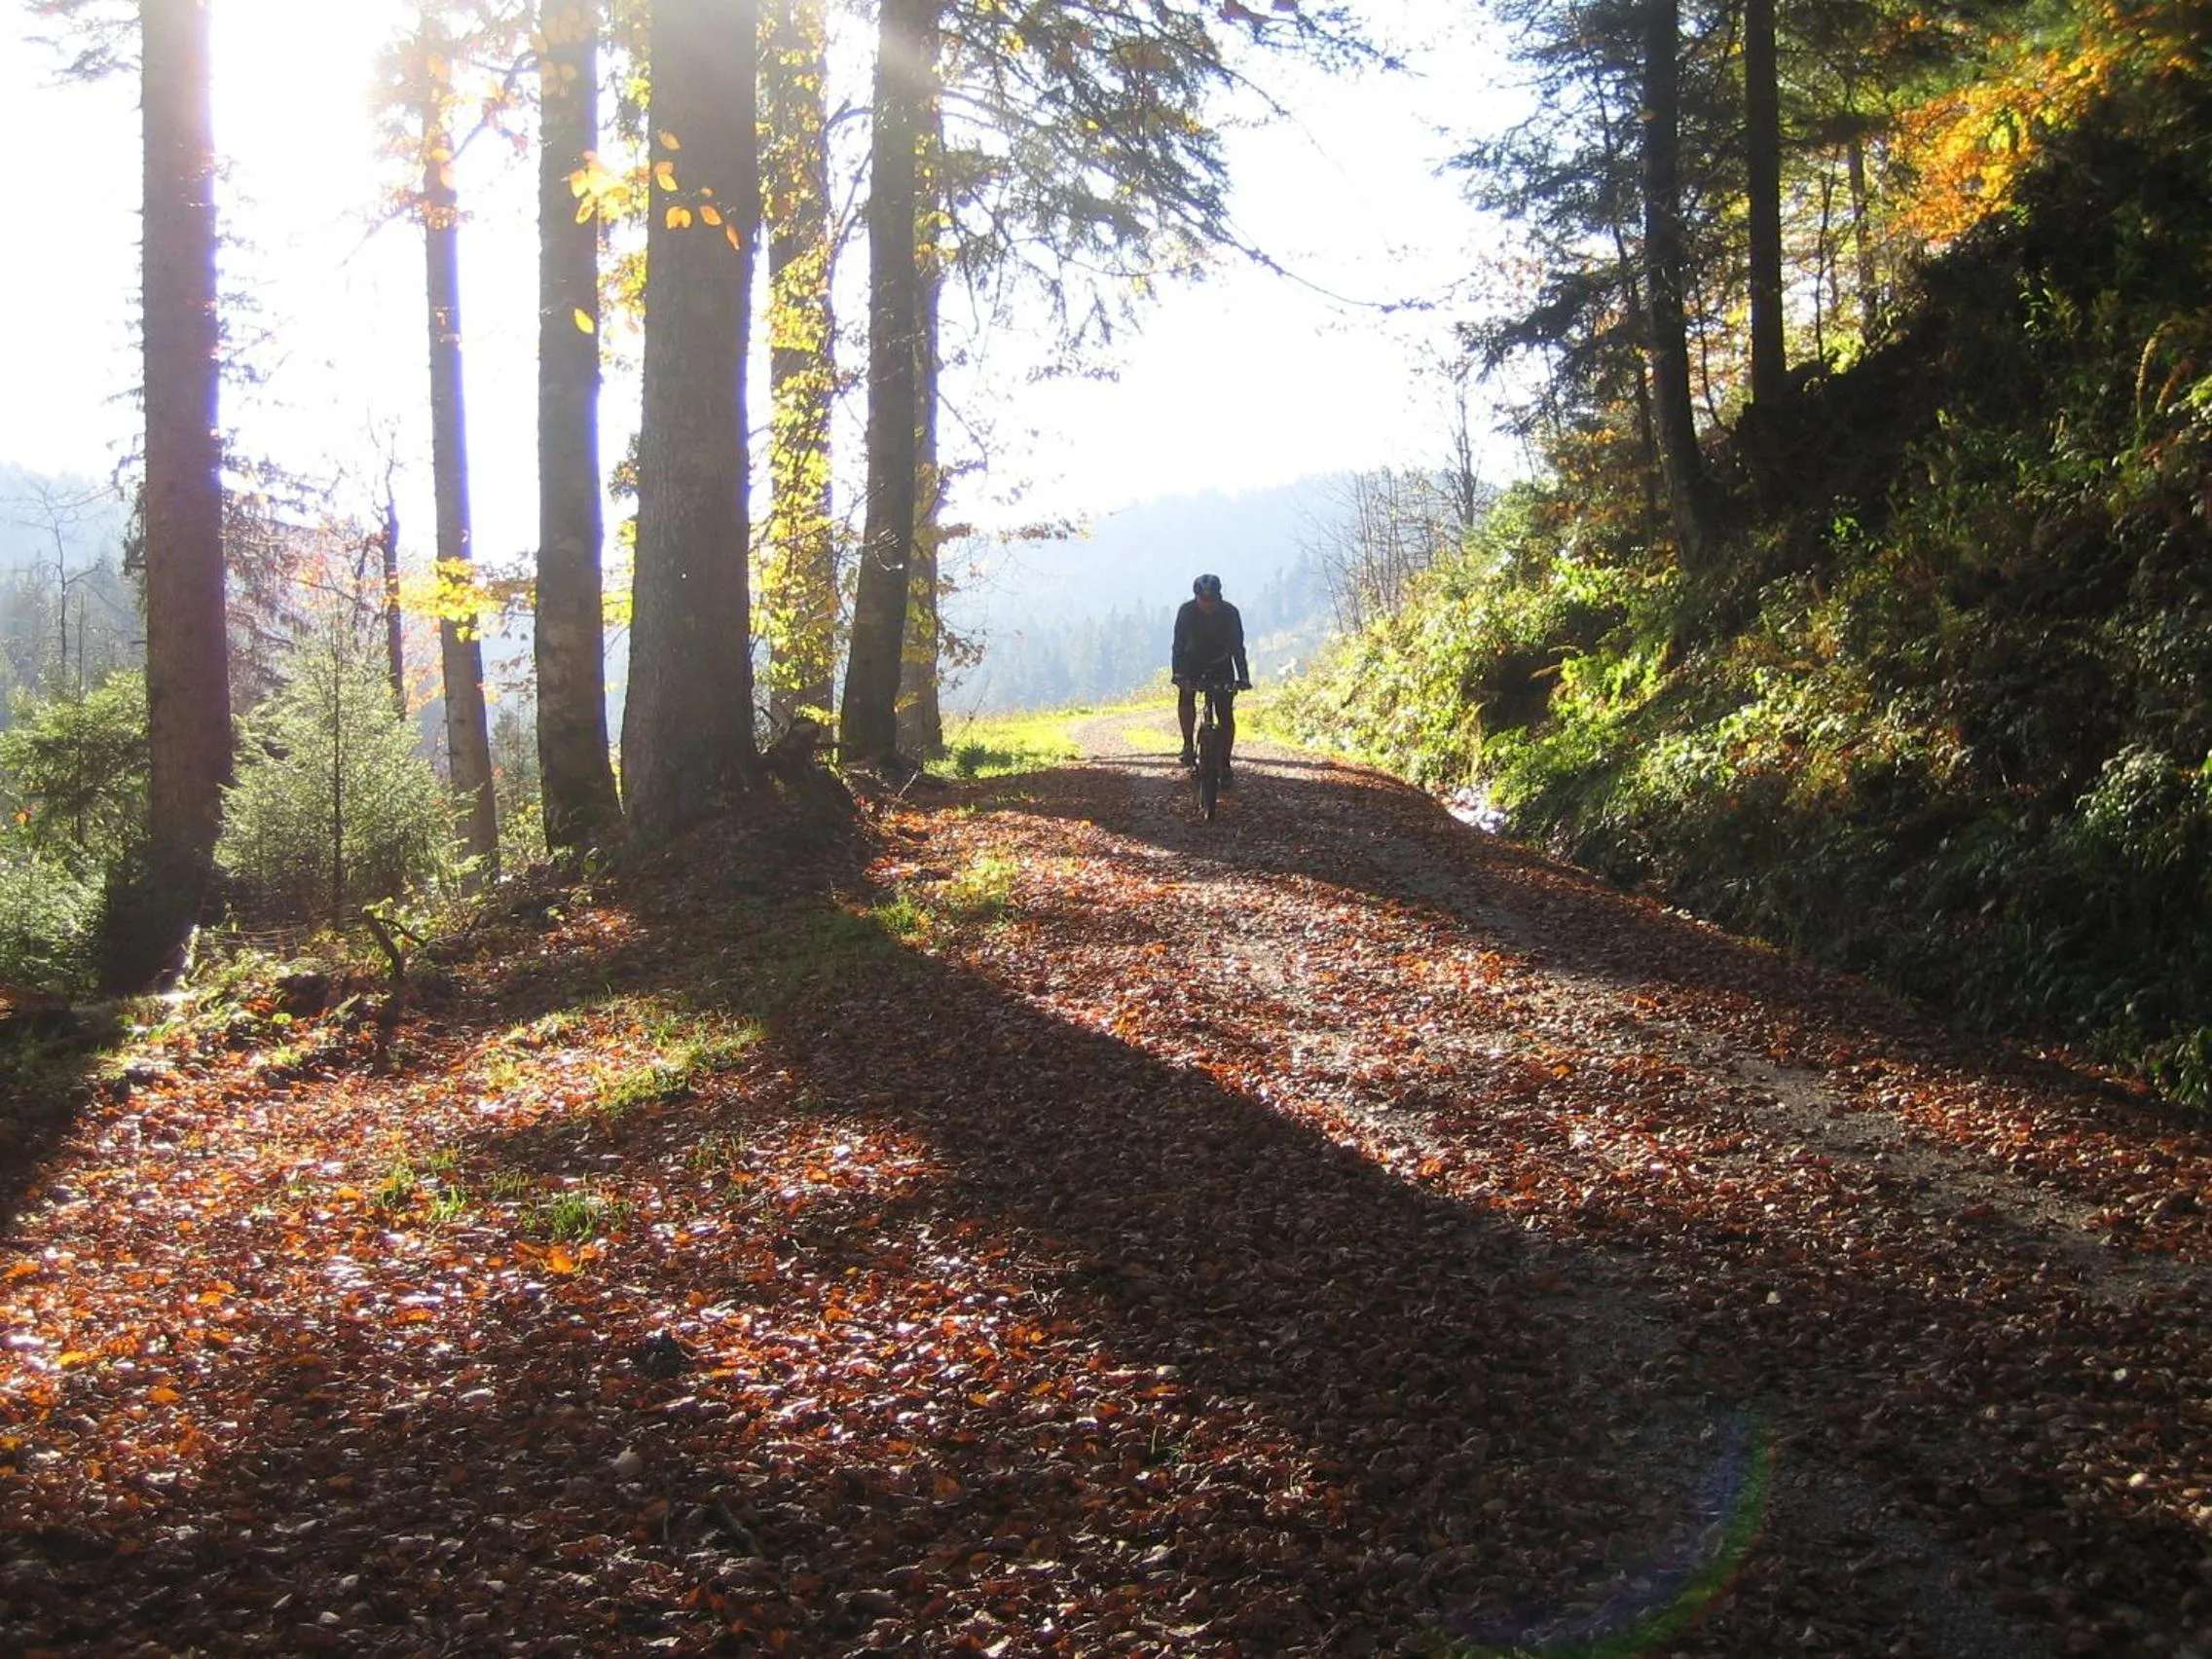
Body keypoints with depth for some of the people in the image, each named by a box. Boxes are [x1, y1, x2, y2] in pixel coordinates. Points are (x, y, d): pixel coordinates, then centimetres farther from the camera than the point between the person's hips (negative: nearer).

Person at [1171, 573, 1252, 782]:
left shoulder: (1230, 613, -25)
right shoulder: (1187, 611, -25)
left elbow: (1237, 647, -28)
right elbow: (1179, 645, -29)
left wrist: (1243, 678, -40)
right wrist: (1178, 674, -42)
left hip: (1221, 664, -1)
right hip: (1193, 661, 1)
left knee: (1226, 714, -8)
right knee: (1185, 695, -25)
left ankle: (1225, 763, 1)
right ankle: (1188, 745, -12)